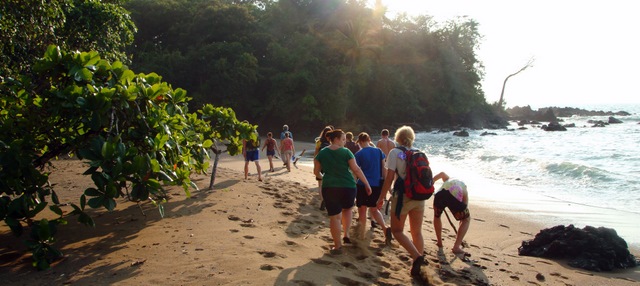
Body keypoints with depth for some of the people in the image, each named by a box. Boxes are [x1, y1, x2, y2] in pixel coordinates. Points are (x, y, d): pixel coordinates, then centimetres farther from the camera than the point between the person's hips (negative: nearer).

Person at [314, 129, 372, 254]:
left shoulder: (322, 153, 2)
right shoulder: (346, 152, -5)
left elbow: (316, 172, 8)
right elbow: (356, 169, -7)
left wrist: (321, 177, 30)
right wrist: (367, 184, -1)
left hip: (329, 187, 1)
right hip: (348, 186, -1)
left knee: (334, 216, 5)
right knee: (347, 209, 27)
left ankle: (338, 246, 7)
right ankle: (346, 235, 19)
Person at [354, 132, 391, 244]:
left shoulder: (359, 154, -6)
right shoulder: (378, 151, 4)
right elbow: (383, 169, 4)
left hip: (363, 185, -4)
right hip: (377, 185, 4)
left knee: (362, 210, 11)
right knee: (374, 209, 18)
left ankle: (361, 236, 14)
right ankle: (385, 228, -5)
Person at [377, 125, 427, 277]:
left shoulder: (395, 152, -7)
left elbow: (389, 177, -13)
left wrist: (381, 197, -6)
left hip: (402, 196, -5)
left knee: (397, 230, 6)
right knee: (417, 232, 17)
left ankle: (417, 257, -11)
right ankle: (420, 259, 21)